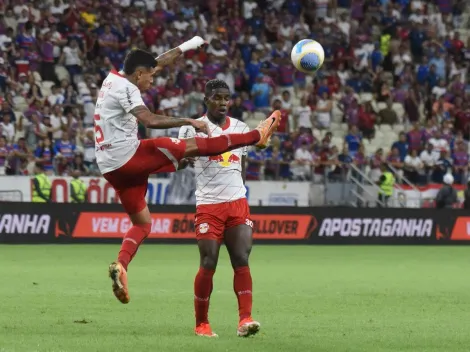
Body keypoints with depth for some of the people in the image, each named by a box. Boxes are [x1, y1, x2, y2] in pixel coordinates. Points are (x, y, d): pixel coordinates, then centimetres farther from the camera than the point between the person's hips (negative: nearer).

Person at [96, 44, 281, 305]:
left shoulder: (113, 79, 16)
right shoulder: (125, 88, -11)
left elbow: (156, 64, 29)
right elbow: (150, 121, -25)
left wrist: (184, 48, 36)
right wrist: (190, 122, -21)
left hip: (110, 167, 9)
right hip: (128, 156, -9)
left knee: (142, 223, 14)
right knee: (192, 145, -3)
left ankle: (120, 264, -8)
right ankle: (257, 136, 1)